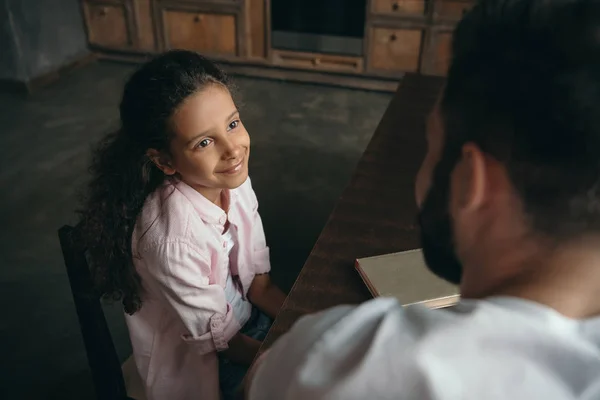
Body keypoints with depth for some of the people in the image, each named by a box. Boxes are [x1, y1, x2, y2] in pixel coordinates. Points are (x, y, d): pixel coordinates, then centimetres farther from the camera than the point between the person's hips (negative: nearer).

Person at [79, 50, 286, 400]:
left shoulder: (234, 182, -16)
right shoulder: (174, 238, -35)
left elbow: (258, 283, -5)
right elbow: (217, 338, -20)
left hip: (246, 315, 6)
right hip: (200, 362, -5)